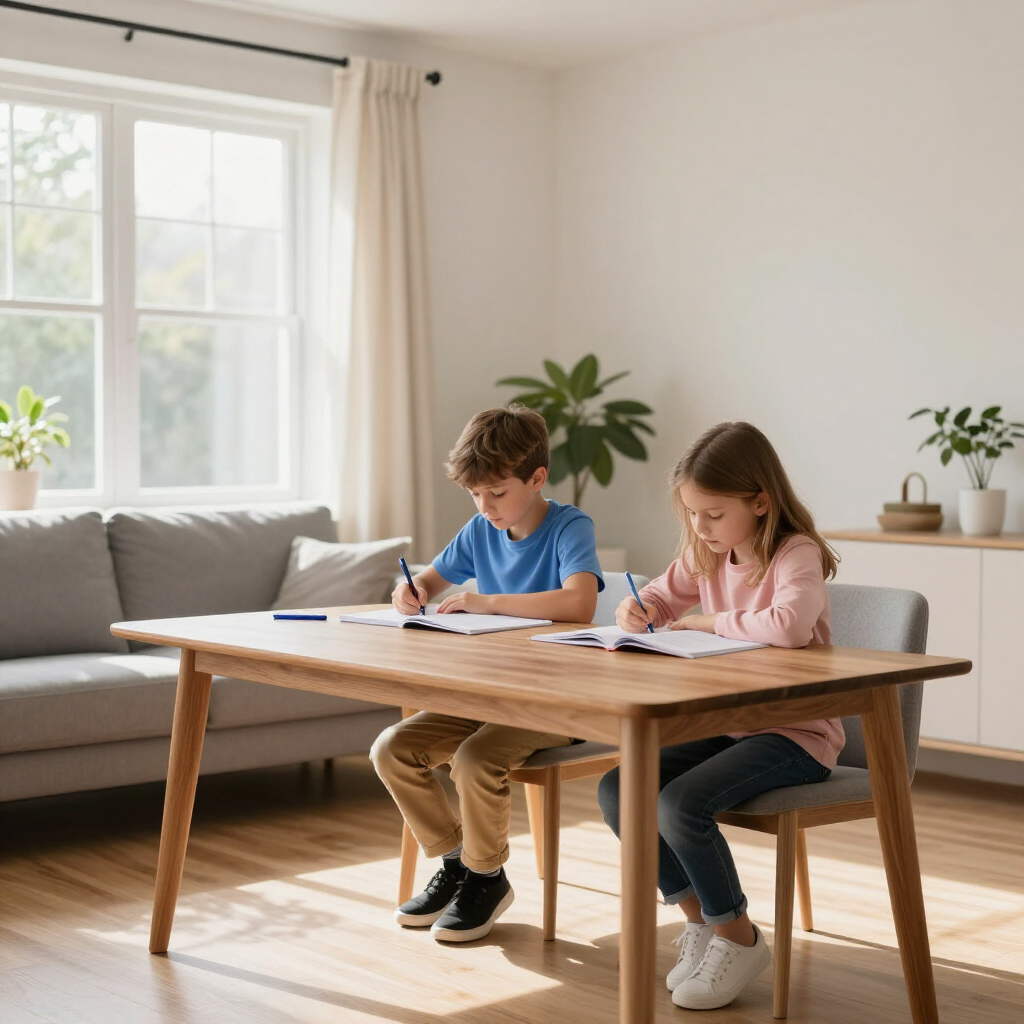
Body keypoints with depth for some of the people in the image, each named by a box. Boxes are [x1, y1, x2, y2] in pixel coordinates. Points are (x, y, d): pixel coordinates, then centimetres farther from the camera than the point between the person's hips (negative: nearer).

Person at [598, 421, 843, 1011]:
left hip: (797, 732, -8)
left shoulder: (797, 555, -16)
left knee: (680, 804, -28)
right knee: (617, 790, -8)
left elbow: (788, 625, -37)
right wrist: (635, 608, -3)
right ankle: (701, 918, 8)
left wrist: (710, 620, -21)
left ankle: (738, 938, -3)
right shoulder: (708, 554, 7)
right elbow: (661, 598, 23)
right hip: (725, 723, 8)